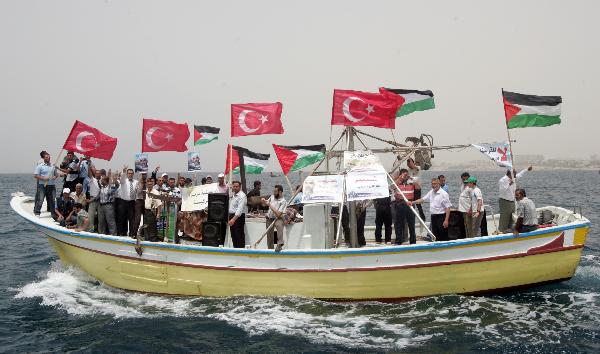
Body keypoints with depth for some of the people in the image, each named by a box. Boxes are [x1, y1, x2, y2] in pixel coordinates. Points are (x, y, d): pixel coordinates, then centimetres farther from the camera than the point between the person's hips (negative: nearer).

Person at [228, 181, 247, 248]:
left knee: (239, 236, -7)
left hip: (238, 217, -9)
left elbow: (240, 209, -24)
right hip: (232, 216, 9)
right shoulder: (232, 195, 15)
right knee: (233, 236, 14)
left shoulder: (242, 195, -14)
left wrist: (234, 219, -33)